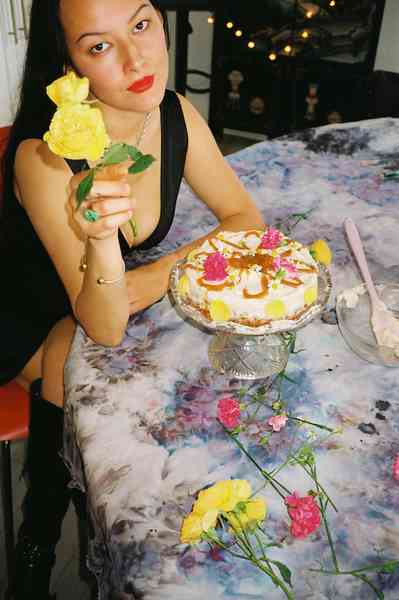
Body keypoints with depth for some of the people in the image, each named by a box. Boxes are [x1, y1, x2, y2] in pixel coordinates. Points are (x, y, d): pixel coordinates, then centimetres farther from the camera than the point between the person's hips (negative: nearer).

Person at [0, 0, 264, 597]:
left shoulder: (175, 115, -16)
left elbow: (244, 217, -7)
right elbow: (105, 329, -33)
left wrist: (162, 273, -21)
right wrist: (100, 241, -53)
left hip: (93, 314, 4)